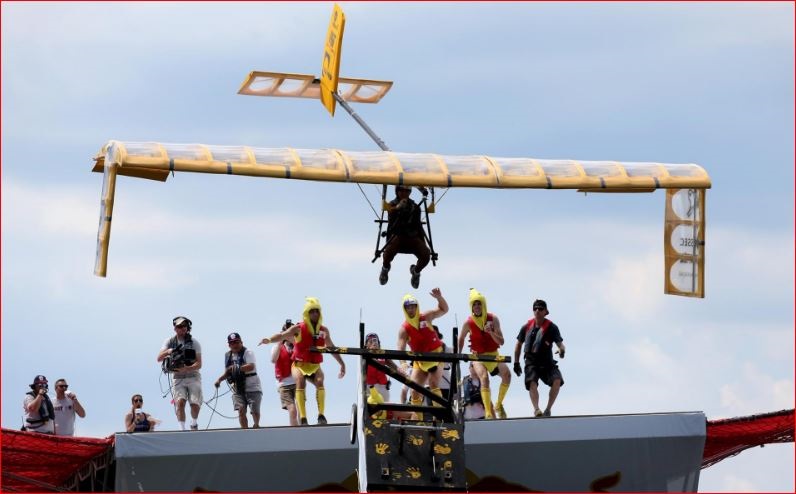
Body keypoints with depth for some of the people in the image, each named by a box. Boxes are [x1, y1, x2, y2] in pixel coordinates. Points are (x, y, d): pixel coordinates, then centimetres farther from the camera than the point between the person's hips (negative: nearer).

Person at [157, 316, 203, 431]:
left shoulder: (194, 342, -2)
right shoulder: (170, 342, 5)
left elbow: (199, 364, -8)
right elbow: (159, 358, -5)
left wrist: (187, 368, -28)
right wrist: (167, 352, -27)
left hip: (193, 377, -1)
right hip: (178, 379, 1)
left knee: (195, 404, -13)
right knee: (180, 402, -20)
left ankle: (194, 423, 17)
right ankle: (182, 429, -15)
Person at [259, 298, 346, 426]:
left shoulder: (324, 330, 4)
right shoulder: (299, 328, -7)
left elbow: (331, 348, 16)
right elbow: (282, 335, -20)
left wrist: (342, 363, 19)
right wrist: (269, 340, -40)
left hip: (315, 366, 3)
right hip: (299, 365, -3)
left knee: (320, 382, -27)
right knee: (301, 382, -30)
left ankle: (321, 415, -28)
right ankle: (302, 418, -34)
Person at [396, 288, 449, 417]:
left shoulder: (425, 317, -5)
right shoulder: (404, 329, -8)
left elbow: (444, 310, 5)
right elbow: (401, 348, -19)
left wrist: (439, 298, -16)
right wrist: (403, 363, -37)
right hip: (419, 360, 3)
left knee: (433, 384, -22)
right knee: (415, 390, 0)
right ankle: (416, 418, 11)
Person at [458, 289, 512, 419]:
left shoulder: (493, 319, -6)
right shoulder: (468, 323, -7)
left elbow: (501, 342, -9)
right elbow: (461, 339, 11)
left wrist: (490, 332, -25)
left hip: (493, 355, 2)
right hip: (478, 356, -2)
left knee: (507, 374, -23)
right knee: (484, 378, -30)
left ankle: (499, 404, -1)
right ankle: (489, 413, -35)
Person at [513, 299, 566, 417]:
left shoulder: (551, 328, -4)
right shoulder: (527, 327, 4)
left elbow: (560, 343, -11)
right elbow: (518, 344, 17)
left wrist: (562, 350, -36)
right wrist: (516, 363, 15)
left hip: (547, 363, -1)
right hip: (531, 363, 1)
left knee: (557, 380, -26)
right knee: (532, 383, -27)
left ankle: (548, 409, -18)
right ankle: (536, 410, -37)